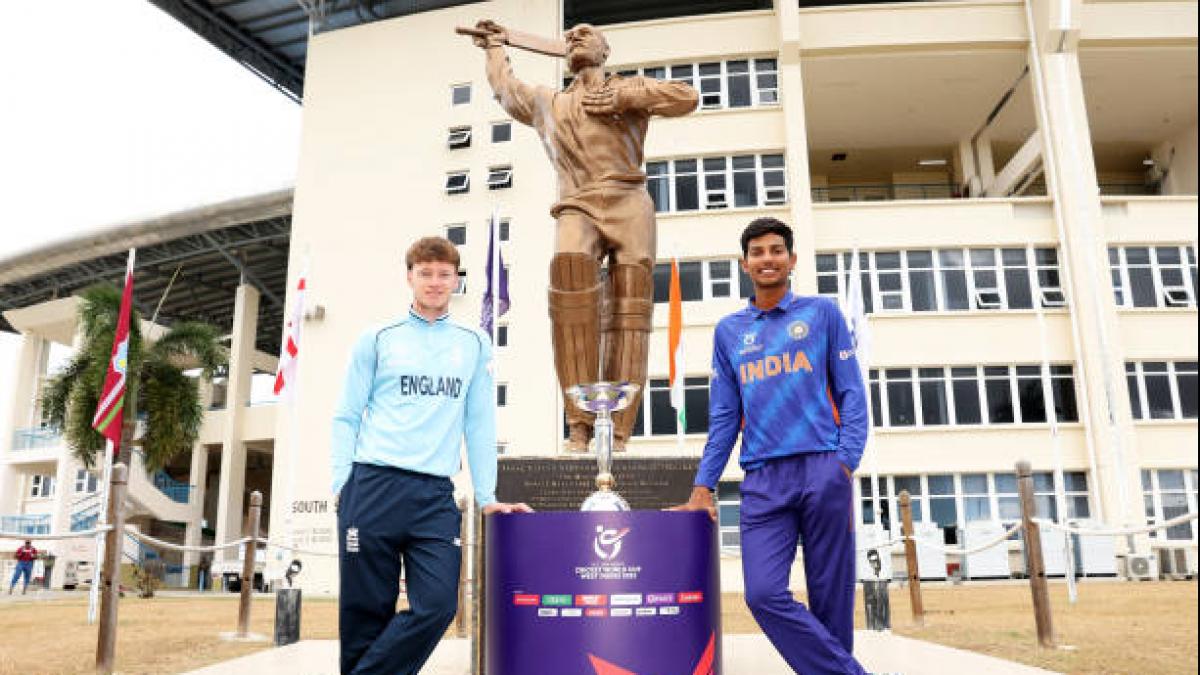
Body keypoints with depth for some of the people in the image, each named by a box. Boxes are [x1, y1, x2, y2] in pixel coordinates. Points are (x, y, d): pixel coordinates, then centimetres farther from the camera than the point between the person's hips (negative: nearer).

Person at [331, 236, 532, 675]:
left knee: (438, 606, -11)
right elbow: (347, 418, 6)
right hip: (373, 486, -1)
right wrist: (343, 484, -5)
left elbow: (479, 423, 11)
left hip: (436, 494, 2)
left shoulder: (474, 345, 12)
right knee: (367, 611, 2)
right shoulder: (377, 340, 8)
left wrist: (486, 497, 6)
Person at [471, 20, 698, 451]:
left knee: (628, 316, -15)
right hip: (577, 207, 0)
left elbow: (687, 97, 9)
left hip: (628, 205, 0)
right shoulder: (547, 103, 32)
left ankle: (617, 435, -20)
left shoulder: (629, 87, 24)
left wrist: (624, 97, 3)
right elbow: (504, 87, 51)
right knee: (569, 266, -32)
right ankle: (579, 425, -34)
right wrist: (495, 46, 67)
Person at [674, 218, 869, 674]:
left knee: (830, 597, 1)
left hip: (823, 470, -2)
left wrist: (846, 465, -9)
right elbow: (723, 417, 14)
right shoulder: (728, 331, 16)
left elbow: (851, 394, 5)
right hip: (762, 481, 2)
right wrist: (703, 487, 5)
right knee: (764, 594, -10)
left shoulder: (822, 313, 10)